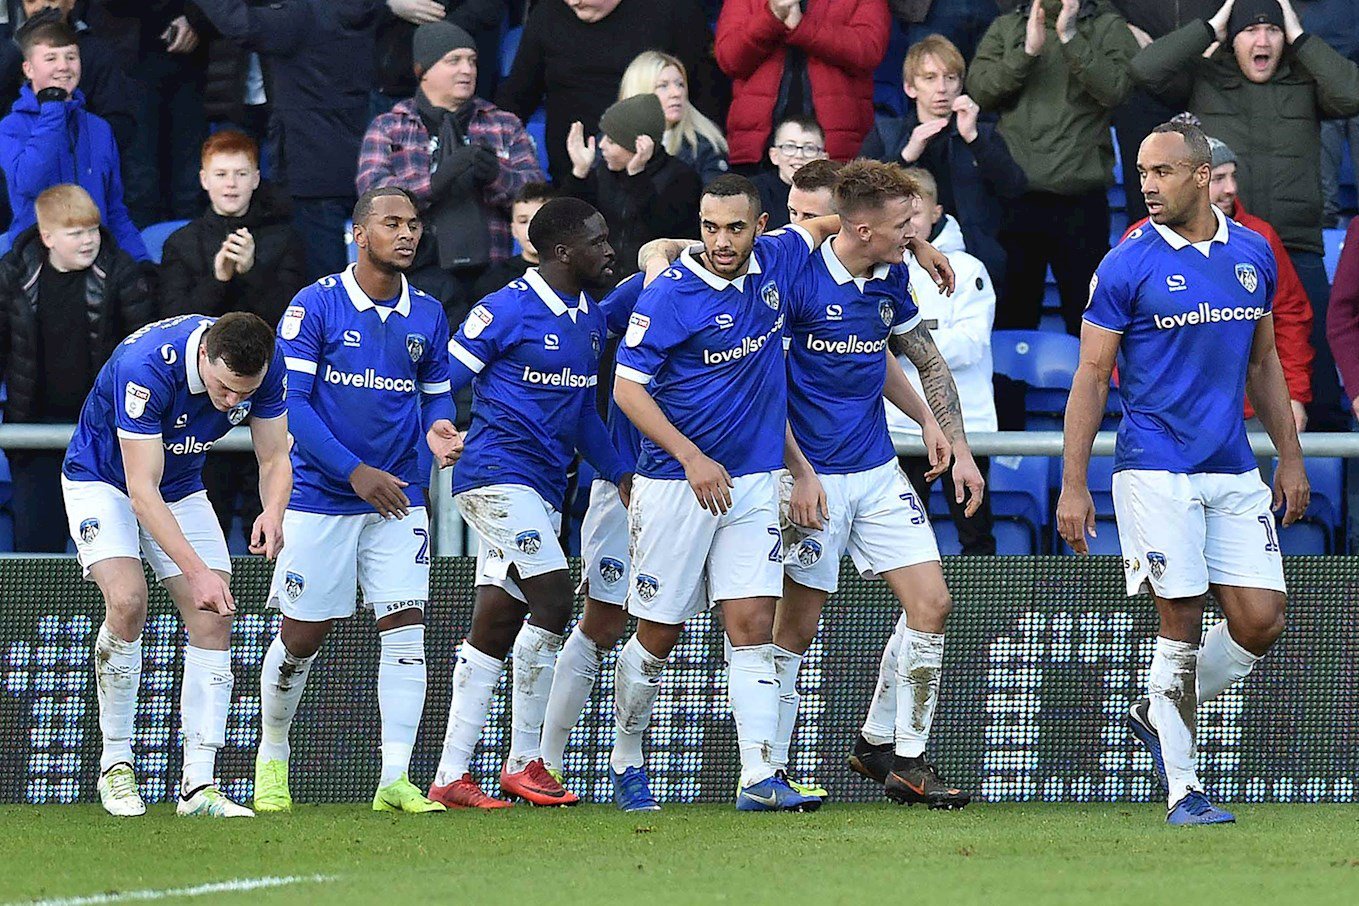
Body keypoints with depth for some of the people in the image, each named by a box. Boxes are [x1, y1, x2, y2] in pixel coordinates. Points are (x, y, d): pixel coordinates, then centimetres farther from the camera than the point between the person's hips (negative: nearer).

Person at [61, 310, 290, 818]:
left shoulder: (267, 366, -21)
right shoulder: (146, 367, -38)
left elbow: (274, 458, -10)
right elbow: (142, 490, -36)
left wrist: (273, 512, -33)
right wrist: (197, 571, -44)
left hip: (182, 487, 5)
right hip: (102, 480, -5)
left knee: (213, 620, -9)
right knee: (127, 601, -26)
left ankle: (198, 786, -7)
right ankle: (115, 764, -10)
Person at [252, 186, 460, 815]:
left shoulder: (427, 315, 5)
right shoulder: (316, 305, -9)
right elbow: (289, 402, -12)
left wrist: (438, 429, -7)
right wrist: (354, 471, -18)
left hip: (397, 499, 3)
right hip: (319, 497, -3)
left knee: (406, 628, -9)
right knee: (302, 637, 4)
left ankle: (395, 779, -8)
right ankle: (271, 758, 27)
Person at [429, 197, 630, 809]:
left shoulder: (592, 321, 15)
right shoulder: (506, 311, -10)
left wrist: (618, 473, 15)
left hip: (544, 490, 8)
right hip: (498, 476, -8)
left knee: (494, 628, 7)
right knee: (554, 599, -16)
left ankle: (451, 776, 8)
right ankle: (524, 763, -8)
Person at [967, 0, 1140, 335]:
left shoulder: (1108, 28, 6)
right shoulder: (1005, 28, 13)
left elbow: (1114, 90, -10)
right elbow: (979, 90, -1)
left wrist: (1070, 37, -14)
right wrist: (1027, 50, -11)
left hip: (1080, 200, -2)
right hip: (1014, 199, 2)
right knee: (1012, 314, 7)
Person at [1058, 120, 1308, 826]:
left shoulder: (1253, 254, 8)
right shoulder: (1127, 266, -6)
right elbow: (1090, 377, -4)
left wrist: (1290, 458, 16)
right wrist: (1073, 485, -8)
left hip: (1235, 473, 5)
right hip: (1155, 470, -5)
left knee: (1260, 621, -1)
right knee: (1181, 625, -6)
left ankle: (1158, 715, 22)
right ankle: (1183, 790, 3)